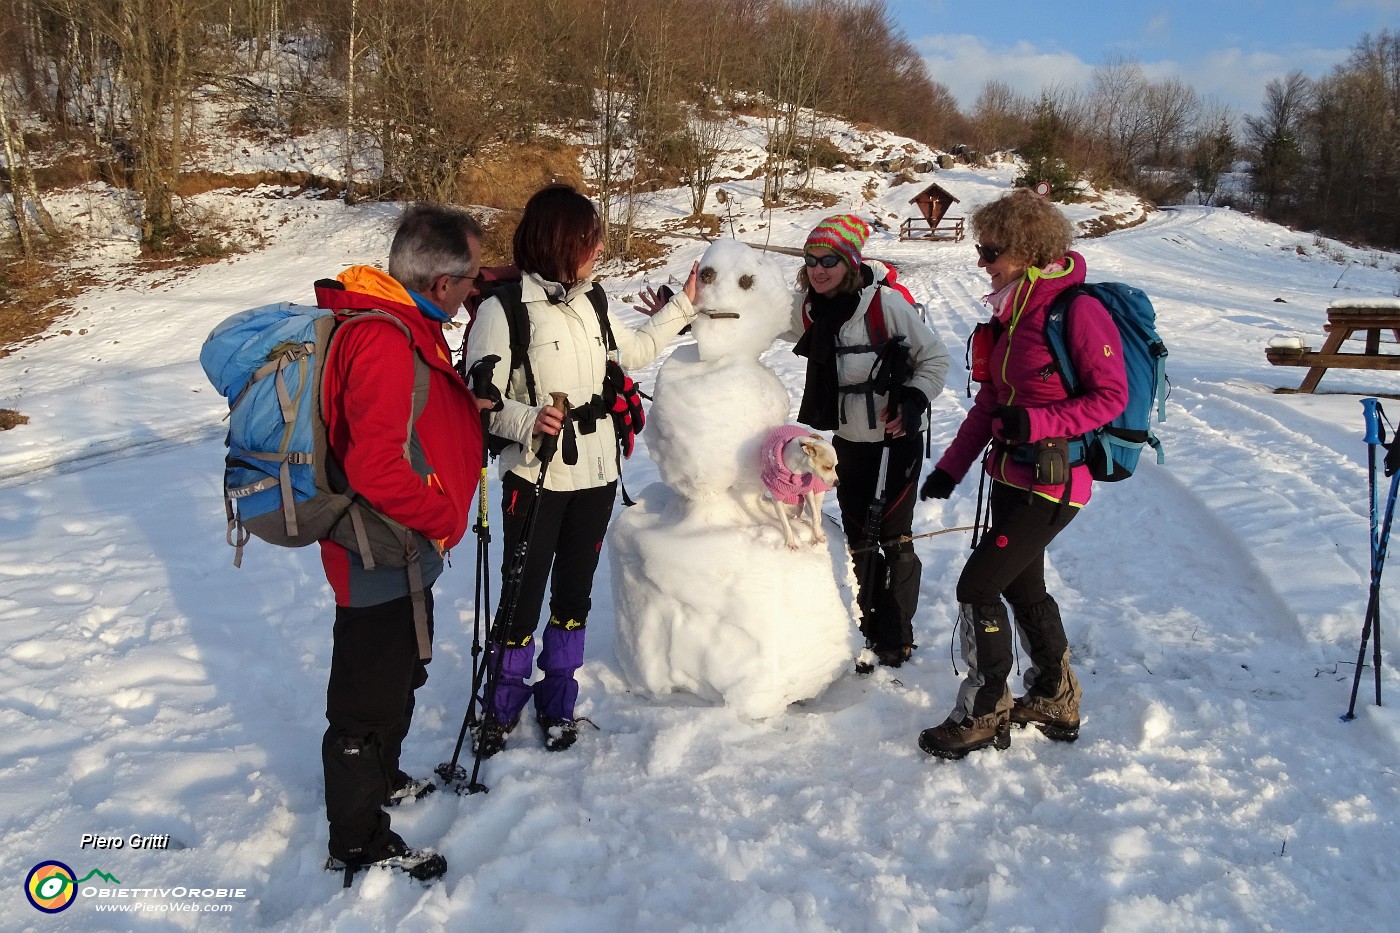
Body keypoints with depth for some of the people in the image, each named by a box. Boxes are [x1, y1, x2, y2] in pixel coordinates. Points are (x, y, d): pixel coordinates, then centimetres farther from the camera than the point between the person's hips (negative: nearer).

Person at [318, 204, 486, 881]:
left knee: (401, 673, 28)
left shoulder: (407, 326, 6)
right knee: (370, 699, 6)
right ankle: (357, 843, 24)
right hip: (381, 561, -11)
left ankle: (380, 779, 50)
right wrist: (444, 517, -19)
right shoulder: (385, 345, -28)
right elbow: (375, 469, -33)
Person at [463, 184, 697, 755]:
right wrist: (528, 421, -32)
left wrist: (684, 305, 21)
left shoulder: (591, 300, 6)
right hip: (535, 476, -6)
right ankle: (501, 708, 24)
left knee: (575, 593, 15)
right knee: (522, 597, 4)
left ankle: (558, 703, 31)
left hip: (596, 473, 6)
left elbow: (632, 350, 21)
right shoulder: (504, 309, -14)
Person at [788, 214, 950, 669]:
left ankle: (897, 635, 18)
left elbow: (934, 358, -9)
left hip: (897, 437, -5)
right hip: (848, 440, 5)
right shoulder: (806, 309, -4)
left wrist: (913, 401, -22)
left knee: (893, 536, 3)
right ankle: (866, 630, 26)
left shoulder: (887, 303, -18)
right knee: (858, 538, 11)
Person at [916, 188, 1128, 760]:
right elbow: (991, 400, 13)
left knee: (977, 586, -7)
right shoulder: (1013, 314, 10)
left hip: (1052, 485, -9)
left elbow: (1111, 397, -15)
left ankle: (983, 714, 10)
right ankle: (1056, 703, 38)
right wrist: (952, 466, 9)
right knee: (1022, 585, 19)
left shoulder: (1078, 311, -16)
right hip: (1011, 476, 9)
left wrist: (1038, 424, -25)